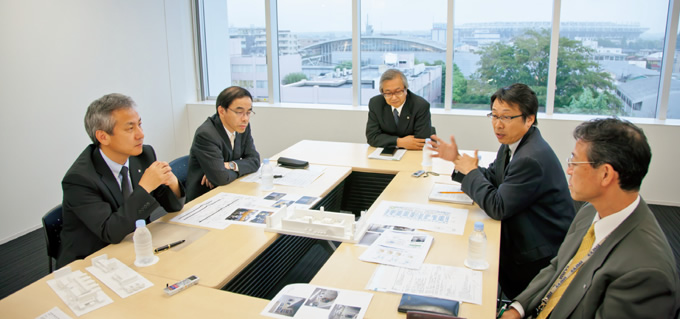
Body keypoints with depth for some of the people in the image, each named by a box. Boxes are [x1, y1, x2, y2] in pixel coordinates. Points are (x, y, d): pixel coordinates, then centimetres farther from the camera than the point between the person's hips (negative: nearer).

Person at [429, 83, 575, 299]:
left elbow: (498, 207, -26)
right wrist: (457, 160, -1)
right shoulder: (513, 142, 2)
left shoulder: (531, 159, -30)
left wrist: (471, 172, -14)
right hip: (520, 237, 9)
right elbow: (492, 177, 12)